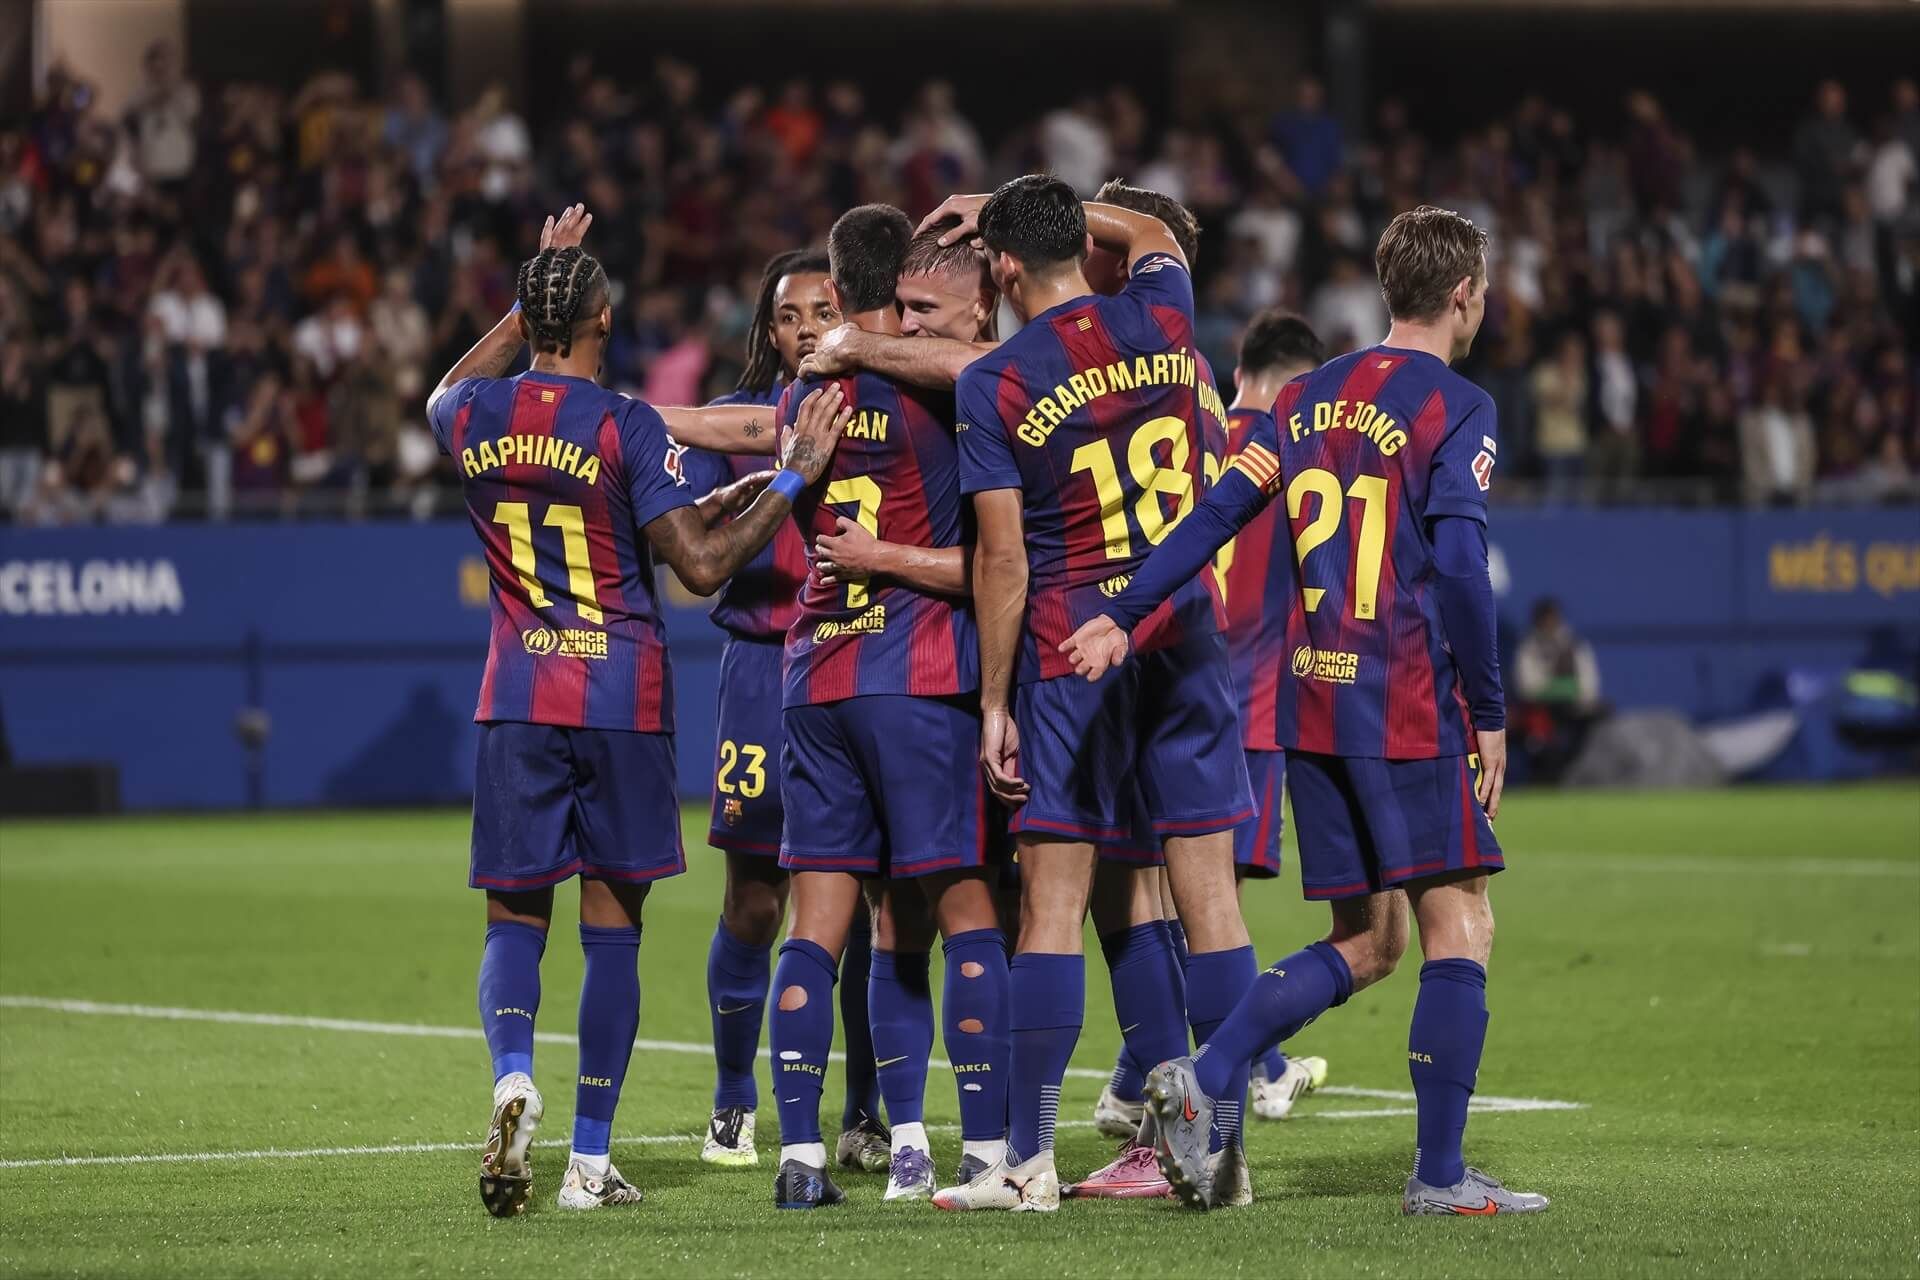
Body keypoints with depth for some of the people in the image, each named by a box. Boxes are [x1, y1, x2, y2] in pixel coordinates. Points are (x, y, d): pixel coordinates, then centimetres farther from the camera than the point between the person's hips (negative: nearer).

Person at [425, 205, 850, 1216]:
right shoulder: (627, 428, -11)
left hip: (517, 699, 3)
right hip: (622, 701, -3)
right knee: (611, 927, 4)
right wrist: (792, 479, -8)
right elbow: (702, 565, -14)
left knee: (514, 917, 8)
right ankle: (590, 1160, 5)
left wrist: (533, 294, 31)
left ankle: (512, 1076, -21)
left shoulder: (472, 415, 2)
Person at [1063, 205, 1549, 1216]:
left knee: (1363, 945, 13)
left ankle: (1200, 1079, -3)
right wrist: (1489, 713, -8)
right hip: (1409, 705, -7)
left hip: (1310, 704, 7)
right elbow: (1458, 566, -14)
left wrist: (1123, 617, 2)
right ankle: (1439, 1175, -2)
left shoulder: (1309, 398, 13)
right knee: (1458, 927, 0)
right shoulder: (1456, 410, -7)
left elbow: (1218, 512, 5)